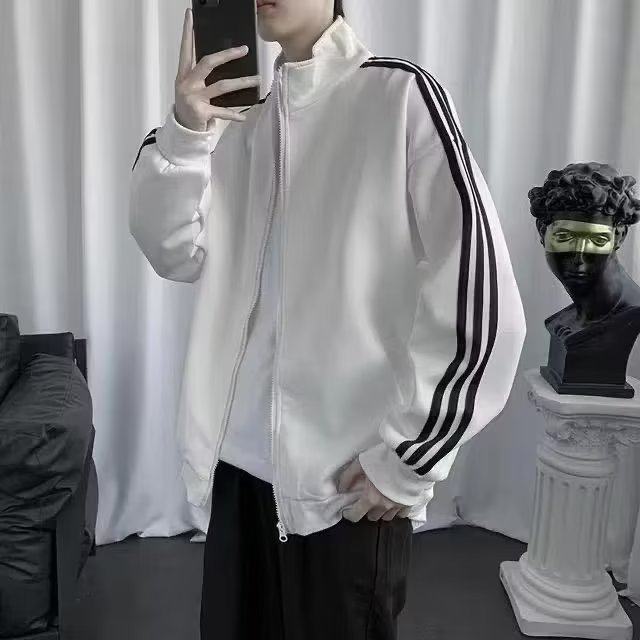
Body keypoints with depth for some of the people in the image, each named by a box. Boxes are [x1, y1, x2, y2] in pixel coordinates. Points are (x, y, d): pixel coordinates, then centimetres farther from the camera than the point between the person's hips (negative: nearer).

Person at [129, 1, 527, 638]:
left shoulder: (400, 94, -10)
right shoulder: (243, 114, 9)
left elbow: (480, 297, -15)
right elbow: (175, 255, 2)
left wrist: (410, 458, -11)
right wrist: (184, 135, -15)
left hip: (350, 482, -5)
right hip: (242, 463, 6)